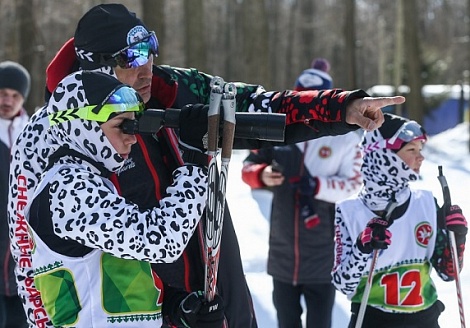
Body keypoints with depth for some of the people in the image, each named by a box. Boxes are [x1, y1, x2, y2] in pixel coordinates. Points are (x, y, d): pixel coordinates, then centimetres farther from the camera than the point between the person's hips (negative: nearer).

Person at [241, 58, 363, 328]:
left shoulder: (345, 138, -5)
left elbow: (353, 183, -10)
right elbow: (249, 166, 7)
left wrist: (317, 186, -24)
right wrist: (261, 175, -15)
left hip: (323, 255, -3)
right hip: (283, 252, 3)